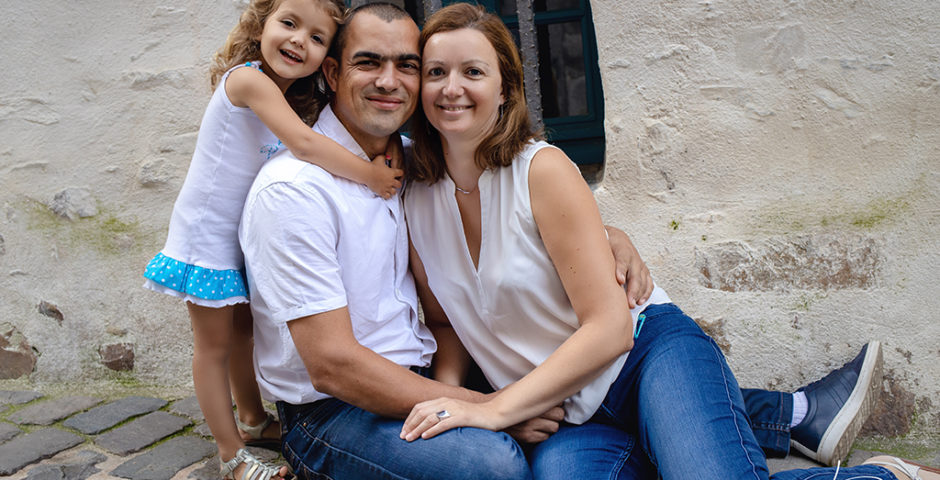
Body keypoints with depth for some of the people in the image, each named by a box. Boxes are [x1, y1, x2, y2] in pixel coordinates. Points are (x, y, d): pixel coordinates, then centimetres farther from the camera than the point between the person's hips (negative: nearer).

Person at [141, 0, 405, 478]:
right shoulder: (249, 79, -24)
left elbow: (303, 157, -2)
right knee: (215, 343, 4)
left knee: (242, 329, 22)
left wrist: (372, 164, -15)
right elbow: (303, 143, -34)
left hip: (241, 236, 9)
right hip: (207, 235, -8)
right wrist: (371, 175, -29)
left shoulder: (291, 101, 5)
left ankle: (252, 421, 40)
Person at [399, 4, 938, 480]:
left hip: (649, 351, -4)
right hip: (561, 415, 4)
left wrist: (494, 408, -19)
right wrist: (447, 397, -7)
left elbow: (610, 327, -15)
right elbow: (445, 321, 13)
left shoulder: (542, 169, -12)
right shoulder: (414, 200, 2)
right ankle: (794, 414, -9)